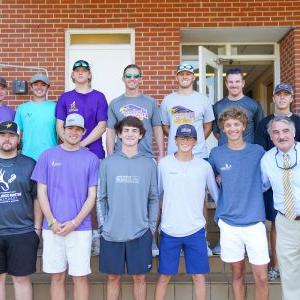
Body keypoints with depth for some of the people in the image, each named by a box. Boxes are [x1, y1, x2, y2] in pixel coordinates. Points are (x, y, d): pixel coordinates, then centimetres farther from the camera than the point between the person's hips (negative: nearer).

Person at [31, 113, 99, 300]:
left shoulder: (91, 159, 1)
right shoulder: (48, 156, 4)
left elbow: (92, 195, -1)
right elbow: (41, 192, 4)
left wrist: (74, 223, -10)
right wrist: (52, 222, -6)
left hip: (80, 228, -1)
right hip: (52, 228, 1)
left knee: (80, 276, 4)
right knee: (57, 276, 10)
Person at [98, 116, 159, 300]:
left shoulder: (149, 163, 2)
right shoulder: (108, 163, 2)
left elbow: (153, 198, 5)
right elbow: (101, 198, 5)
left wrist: (152, 226, 1)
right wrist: (103, 224, -1)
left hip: (141, 232, 0)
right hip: (112, 233, 1)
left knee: (140, 277, 9)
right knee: (113, 277, 11)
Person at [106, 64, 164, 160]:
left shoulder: (151, 102, 6)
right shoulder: (115, 103, 6)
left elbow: (157, 128, 8)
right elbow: (111, 131, 6)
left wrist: (161, 154, 3)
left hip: (146, 156, 0)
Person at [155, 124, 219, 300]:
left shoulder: (204, 166, -1)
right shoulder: (164, 164, -1)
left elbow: (216, 193, 9)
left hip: (196, 231, 0)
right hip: (169, 231, 0)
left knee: (199, 275, 8)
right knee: (164, 276, 9)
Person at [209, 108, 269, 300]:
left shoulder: (258, 152, 0)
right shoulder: (216, 154, 1)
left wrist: (252, 191, 0)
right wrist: (219, 180, -1)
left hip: (255, 221, 0)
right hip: (229, 223, 0)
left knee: (261, 277, 1)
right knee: (237, 274, 13)